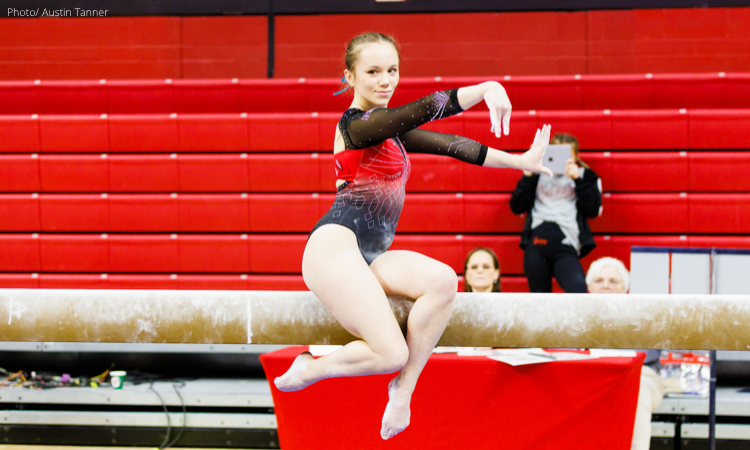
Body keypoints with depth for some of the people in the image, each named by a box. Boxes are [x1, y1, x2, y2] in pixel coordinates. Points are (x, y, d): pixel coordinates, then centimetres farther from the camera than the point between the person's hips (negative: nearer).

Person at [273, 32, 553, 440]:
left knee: (443, 280, -21)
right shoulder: (356, 124, -7)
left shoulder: (386, 127, 21)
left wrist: (520, 161, 15)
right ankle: (308, 371, 5)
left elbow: (449, 144, 19)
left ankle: (403, 388, -11)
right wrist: (488, 88, -27)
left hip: (369, 255, 9)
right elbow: (427, 108, -21)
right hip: (336, 243, -9)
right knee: (392, 354, -20)